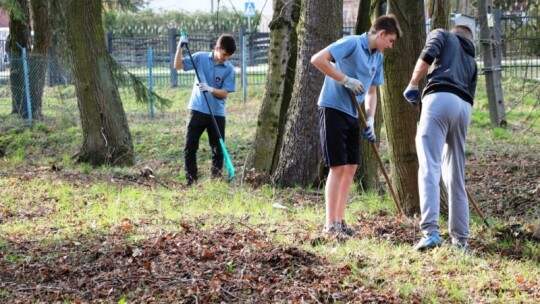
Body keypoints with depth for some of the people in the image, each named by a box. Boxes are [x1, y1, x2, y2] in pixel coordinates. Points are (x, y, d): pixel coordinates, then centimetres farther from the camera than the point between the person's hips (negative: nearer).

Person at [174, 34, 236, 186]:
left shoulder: (229, 69, -5)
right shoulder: (200, 58, -3)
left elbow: (224, 93, -8)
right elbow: (178, 66, -2)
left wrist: (210, 89, -26)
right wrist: (180, 48, -15)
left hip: (217, 114, 0)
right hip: (197, 110, 0)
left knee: (218, 150, 4)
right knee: (190, 147, 0)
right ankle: (191, 181, 8)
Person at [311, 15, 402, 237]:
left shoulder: (378, 57, 12)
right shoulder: (352, 43, -13)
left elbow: (371, 91, 18)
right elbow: (317, 59, -22)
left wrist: (370, 120, 4)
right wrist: (346, 80, -22)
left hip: (353, 115, 8)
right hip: (333, 109, -8)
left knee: (351, 168, 8)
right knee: (338, 167, -9)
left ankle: (339, 221, 16)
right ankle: (330, 225, -3)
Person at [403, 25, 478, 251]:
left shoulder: (442, 34, 21)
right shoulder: (472, 60, 33)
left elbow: (427, 56, -1)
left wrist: (412, 85, 7)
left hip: (440, 98, -6)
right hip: (464, 107, 6)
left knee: (429, 168, -14)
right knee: (456, 177, 12)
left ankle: (431, 232, -27)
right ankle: (460, 240, 11)